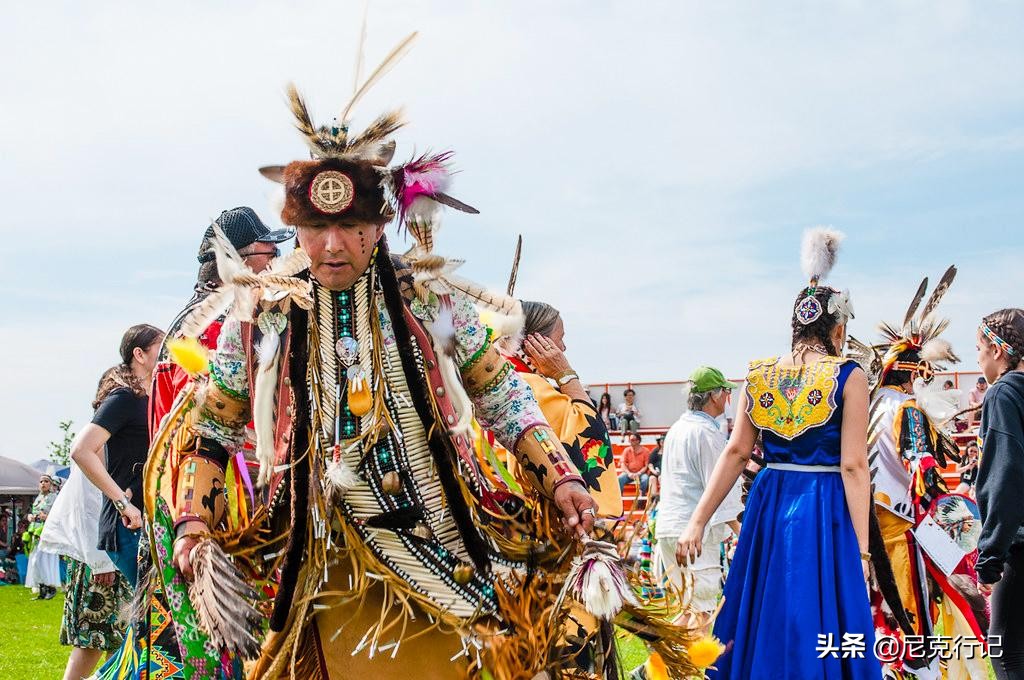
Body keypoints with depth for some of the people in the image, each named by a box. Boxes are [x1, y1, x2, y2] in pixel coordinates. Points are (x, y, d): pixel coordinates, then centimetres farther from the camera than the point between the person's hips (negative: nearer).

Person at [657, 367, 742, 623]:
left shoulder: (677, 428, 16)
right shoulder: (707, 431, -11)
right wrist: (738, 528, -9)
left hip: (666, 526, 9)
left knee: (687, 598, 15)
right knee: (704, 606, -9)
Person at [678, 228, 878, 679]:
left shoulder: (759, 376, 4)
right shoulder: (848, 377, -7)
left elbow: (736, 452, -1)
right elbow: (853, 467, -11)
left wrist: (698, 521, 0)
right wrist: (861, 548, -10)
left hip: (768, 507, 5)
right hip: (824, 510, -4)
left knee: (764, 620, 14)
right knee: (819, 626, 3)